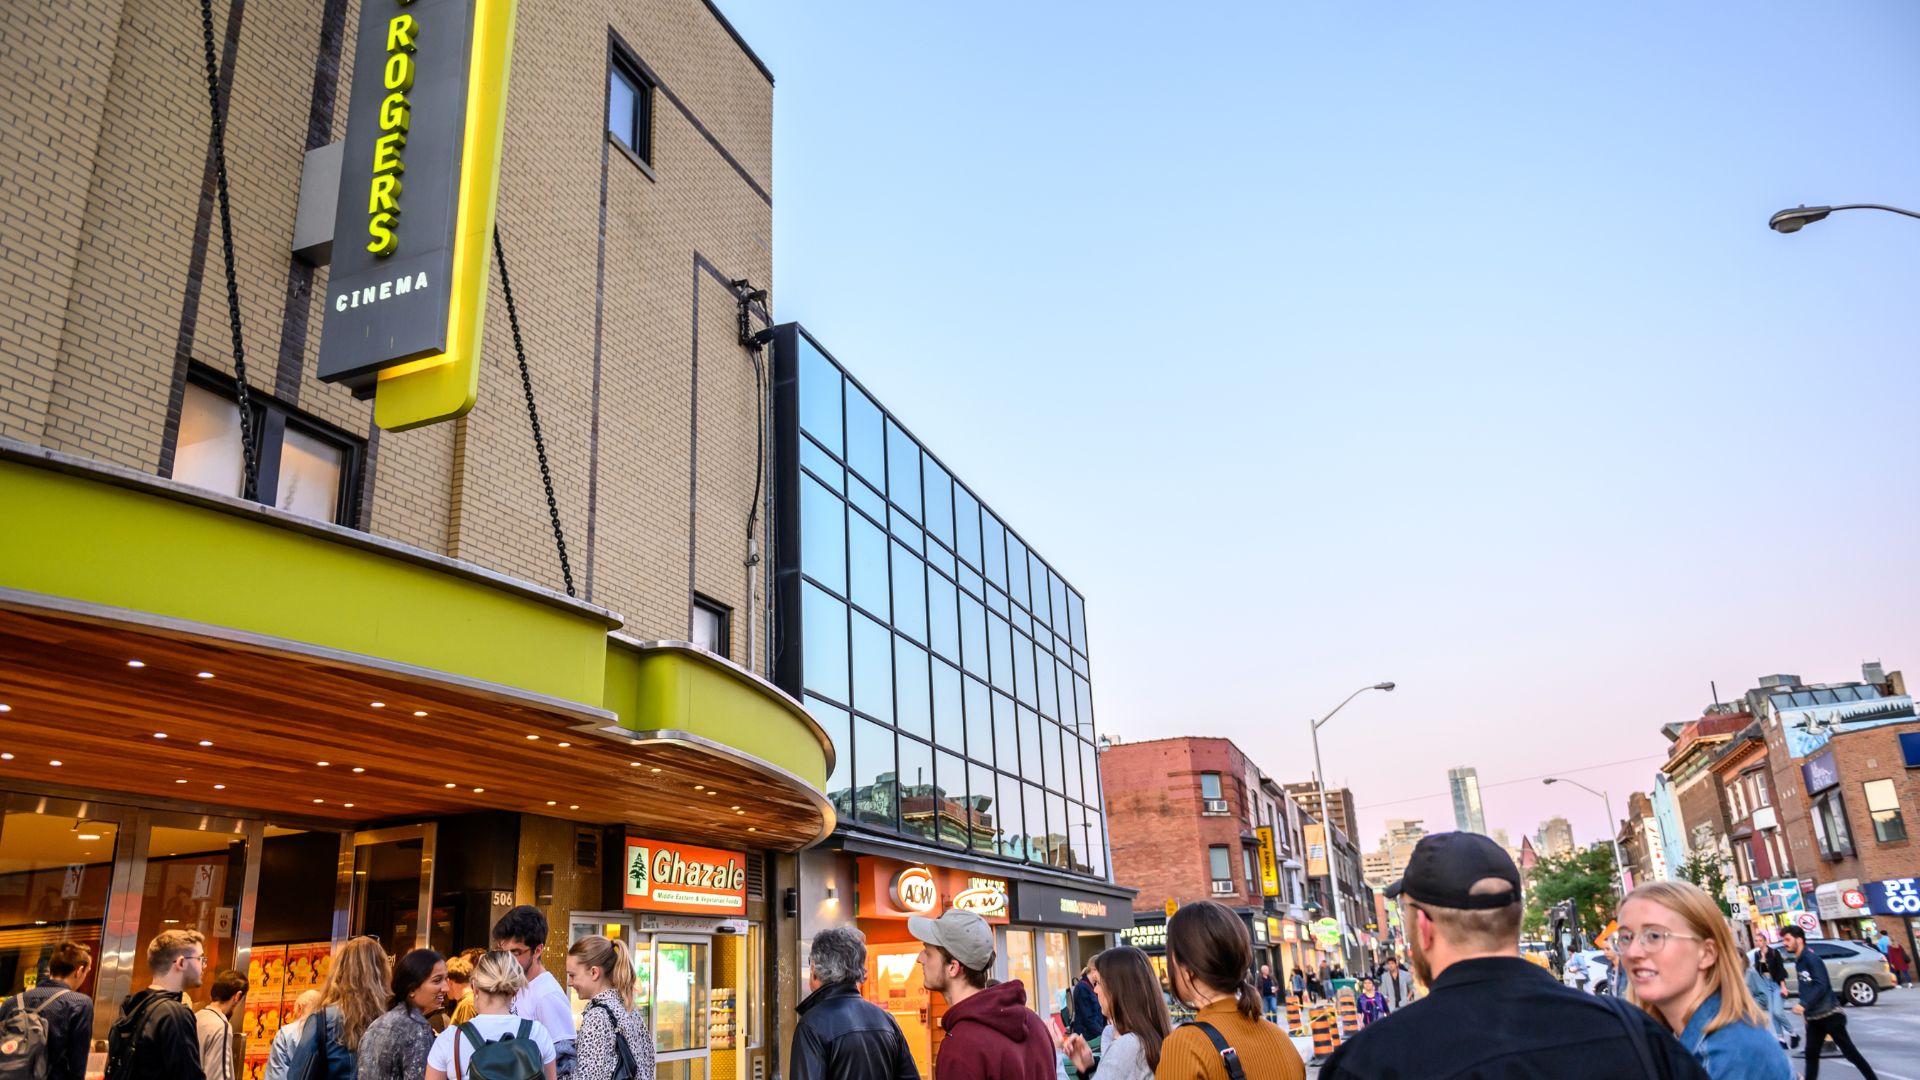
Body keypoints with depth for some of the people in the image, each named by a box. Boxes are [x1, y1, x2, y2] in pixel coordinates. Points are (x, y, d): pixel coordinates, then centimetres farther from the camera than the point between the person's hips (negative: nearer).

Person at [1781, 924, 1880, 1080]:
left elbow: (1821, 985, -26)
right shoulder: (1798, 961, 10)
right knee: (1811, 1055, 6)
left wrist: (1804, 1005, -35)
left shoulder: (1811, 958, -16)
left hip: (1829, 1015, -8)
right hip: (1813, 1018, 8)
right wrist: (1806, 1011, 18)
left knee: (1849, 1052, 2)